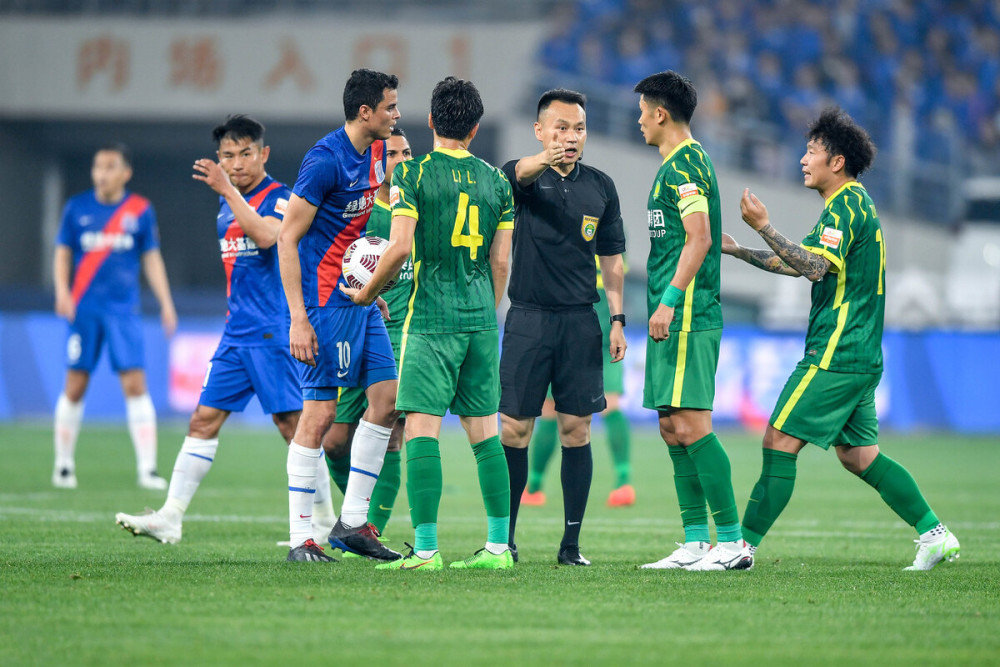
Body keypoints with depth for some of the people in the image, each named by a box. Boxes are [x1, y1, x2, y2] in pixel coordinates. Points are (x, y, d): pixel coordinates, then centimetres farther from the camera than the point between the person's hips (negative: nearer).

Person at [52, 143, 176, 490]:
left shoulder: (141, 210, 4)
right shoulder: (77, 208, 4)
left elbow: (151, 258, 8)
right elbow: (63, 252, 9)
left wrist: (165, 303, 2)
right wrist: (62, 290, -6)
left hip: (124, 309, 0)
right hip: (84, 308, 0)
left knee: (135, 383, -9)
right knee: (75, 385, 1)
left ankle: (147, 468, -8)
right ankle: (63, 464, 15)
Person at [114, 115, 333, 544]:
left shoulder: (280, 198, -8)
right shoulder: (227, 207, 16)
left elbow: (266, 236, -30)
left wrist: (228, 189, -32)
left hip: (273, 331, -8)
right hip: (236, 333, 8)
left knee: (292, 423, -5)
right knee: (204, 420, 1)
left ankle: (323, 520, 6)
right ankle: (171, 517, -2)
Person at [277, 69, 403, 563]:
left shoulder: (376, 152, 10)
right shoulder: (325, 160, -16)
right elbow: (286, 238, -16)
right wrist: (298, 318, -20)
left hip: (360, 297, 9)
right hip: (324, 303, -9)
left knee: (386, 399, 4)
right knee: (320, 412, -8)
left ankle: (353, 521, 11)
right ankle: (300, 536, -3)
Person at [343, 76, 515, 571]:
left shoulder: (413, 173, -4)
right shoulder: (496, 180, 10)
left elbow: (400, 247, -13)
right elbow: (500, 261, 11)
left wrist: (368, 293, 3)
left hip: (431, 320, -5)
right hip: (481, 318, 5)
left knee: (421, 428, -6)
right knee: (484, 432, 9)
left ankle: (426, 549, -13)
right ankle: (498, 546, 9)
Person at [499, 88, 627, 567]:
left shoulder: (600, 186, 9)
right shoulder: (523, 176, -1)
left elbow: (611, 258, 15)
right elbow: (521, 175, -27)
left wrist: (617, 319, 6)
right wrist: (546, 160, -50)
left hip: (580, 321, 2)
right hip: (528, 317, -2)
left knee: (576, 429, 1)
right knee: (514, 429, -2)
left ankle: (571, 543, 6)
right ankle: (504, 538, 9)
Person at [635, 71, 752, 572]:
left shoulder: (684, 165, -11)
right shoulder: (679, 163, 19)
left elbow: (699, 239, -19)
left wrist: (669, 301, -22)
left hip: (687, 316, -10)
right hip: (677, 319, 10)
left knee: (691, 426, -11)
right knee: (673, 427, 10)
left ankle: (733, 541, -11)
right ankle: (696, 542, 12)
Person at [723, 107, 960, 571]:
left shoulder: (846, 206, -12)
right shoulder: (853, 205, 20)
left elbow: (814, 267, -25)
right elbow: (799, 264, 27)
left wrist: (763, 226, -24)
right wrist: (737, 251, 26)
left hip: (835, 355, -10)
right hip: (860, 357, 10)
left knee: (780, 442, -9)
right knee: (858, 455, 12)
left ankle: (743, 545, -9)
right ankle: (934, 534, 8)